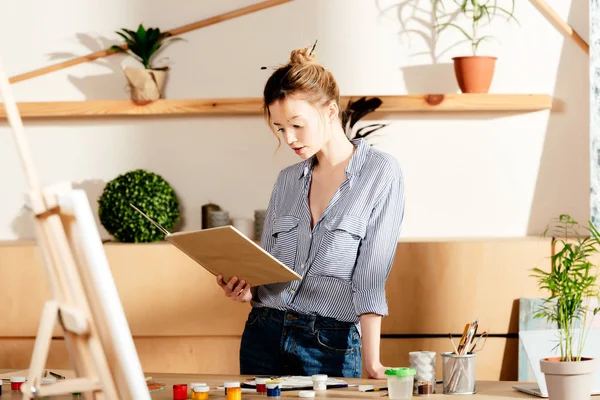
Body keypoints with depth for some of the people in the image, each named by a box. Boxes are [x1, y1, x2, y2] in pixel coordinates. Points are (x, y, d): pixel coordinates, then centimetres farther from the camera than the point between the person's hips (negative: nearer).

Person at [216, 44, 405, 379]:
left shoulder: (381, 173, -5)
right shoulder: (288, 181, 10)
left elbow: (371, 277, -11)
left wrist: (372, 364, -18)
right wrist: (246, 289, -6)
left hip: (332, 347, -4)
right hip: (264, 336, 5)